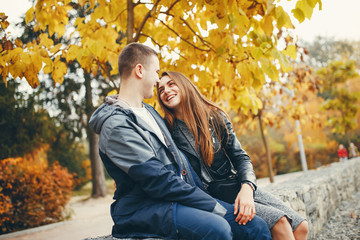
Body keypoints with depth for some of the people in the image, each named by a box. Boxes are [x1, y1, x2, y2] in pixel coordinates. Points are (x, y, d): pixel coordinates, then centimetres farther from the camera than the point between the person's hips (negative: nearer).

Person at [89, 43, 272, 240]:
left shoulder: (149, 111, 19)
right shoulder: (115, 125, -13)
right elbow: (157, 180, -20)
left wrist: (205, 194, 11)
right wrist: (212, 205, -16)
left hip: (181, 198, 9)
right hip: (143, 208, -8)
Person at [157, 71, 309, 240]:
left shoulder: (215, 116, 5)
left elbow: (240, 157, 3)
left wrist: (247, 187, -18)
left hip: (235, 188, 5)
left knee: (301, 226, -8)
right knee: (279, 222, -24)